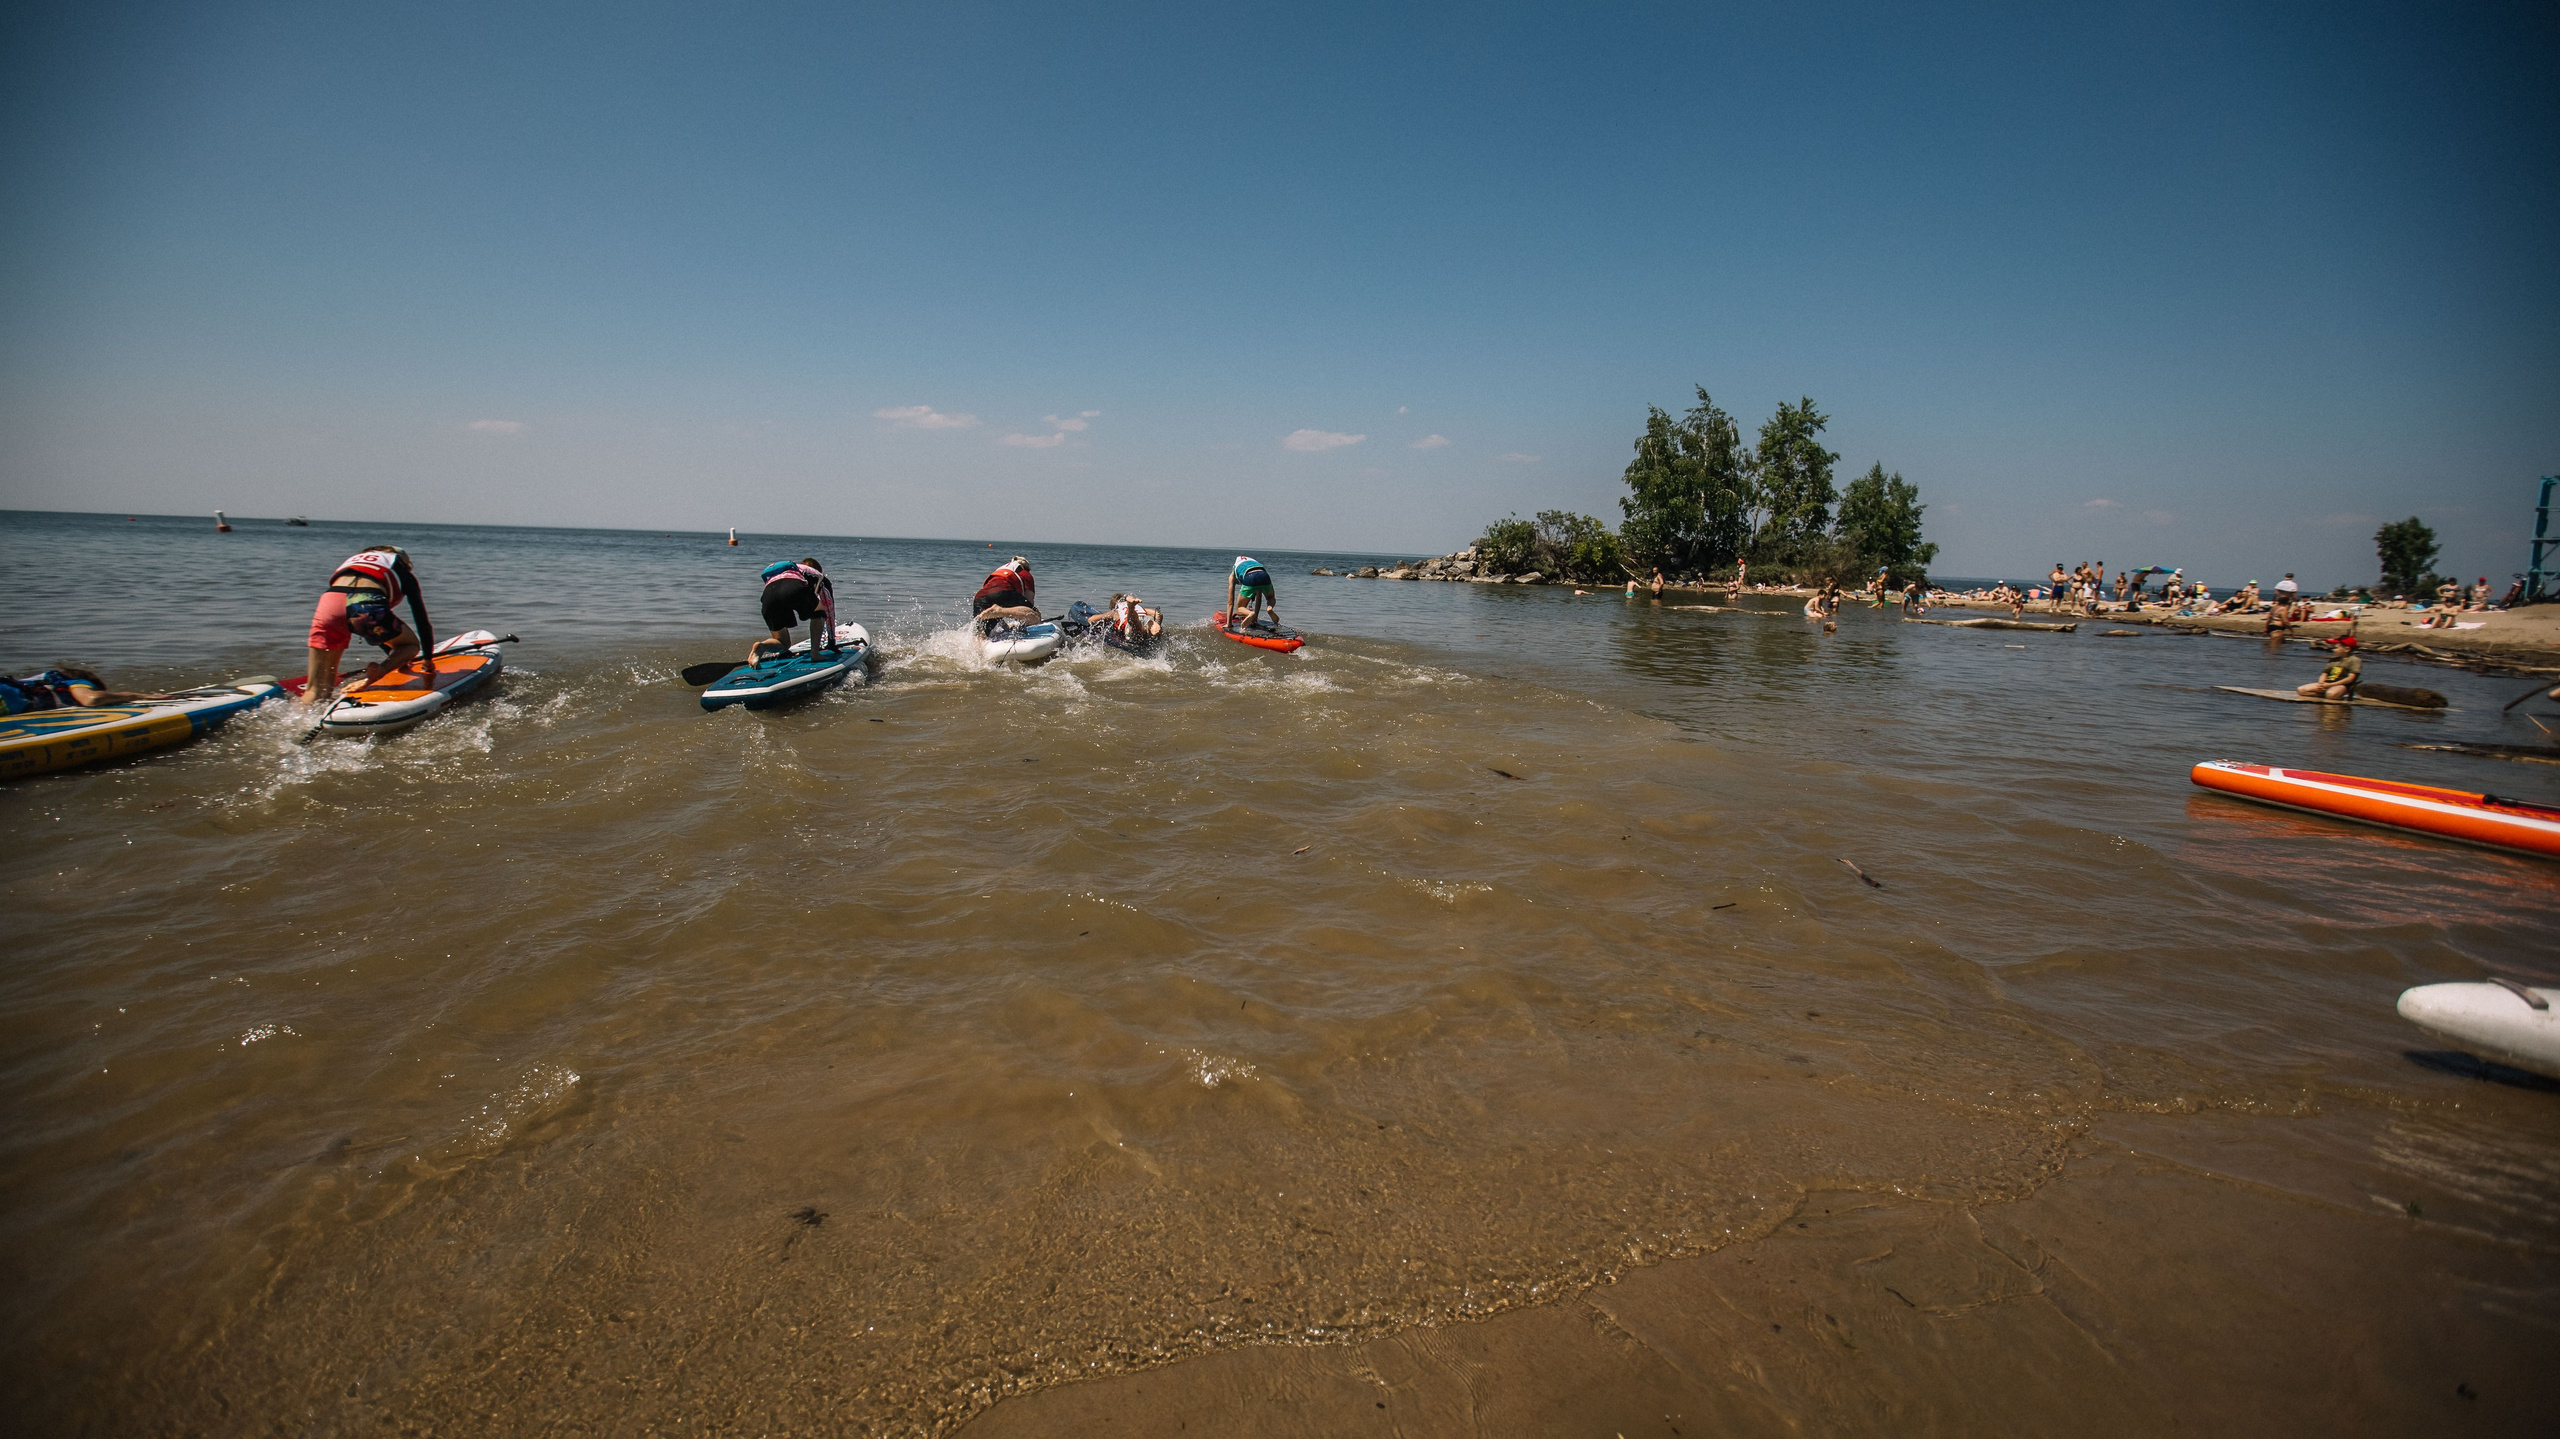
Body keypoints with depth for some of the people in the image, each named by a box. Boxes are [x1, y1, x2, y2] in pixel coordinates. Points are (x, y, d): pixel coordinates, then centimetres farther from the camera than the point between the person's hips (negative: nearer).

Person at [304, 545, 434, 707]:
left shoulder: (355, 559, 42)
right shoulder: (404, 572, 30)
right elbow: (422, 620, 30)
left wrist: (395, 658, 60)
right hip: (367, 605, -4)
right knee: (411, 646, 22)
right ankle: (376, 673, -9)